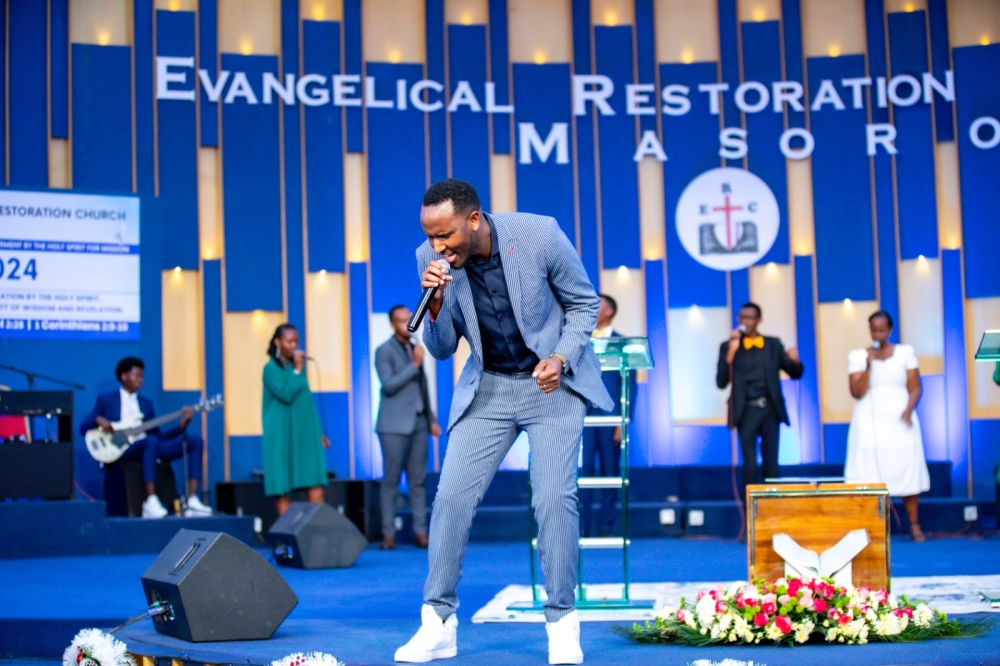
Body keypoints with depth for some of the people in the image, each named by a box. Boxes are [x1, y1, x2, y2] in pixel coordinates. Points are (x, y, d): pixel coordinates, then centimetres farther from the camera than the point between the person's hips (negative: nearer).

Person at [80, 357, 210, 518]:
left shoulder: (146, 403, 24)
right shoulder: (106, 400, 12)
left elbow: (157, 435, 16)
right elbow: (83, 427, 6)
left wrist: (181, 425, 2)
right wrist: (98, 420, -14)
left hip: (146, 447, 5)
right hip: (119, 451, -5)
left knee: (194, 440, -13)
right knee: (150, 441, -39)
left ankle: (192, 501, -26)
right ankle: (150, 503, -43)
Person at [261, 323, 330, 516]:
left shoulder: (298, 366, 14)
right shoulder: (271, 368, -6)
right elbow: (286, 395, -20)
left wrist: (318, 431, 16)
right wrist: (297, 371, -12)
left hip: (305, 432, 6)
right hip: (282, 433, -6)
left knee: (315, 484, -4)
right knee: (283, 486, -1)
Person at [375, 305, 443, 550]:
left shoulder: (415, 348, 16)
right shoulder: (384, 351, -3)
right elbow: (388, 385, -14)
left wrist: (431, 419, 18)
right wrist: (414, 365, -15)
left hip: (418, 422, 6)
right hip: (395, 425, -6)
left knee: (418, 481, 3)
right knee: (390, 481, -3)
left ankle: (420, 532, 3)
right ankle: (388, 534, -2)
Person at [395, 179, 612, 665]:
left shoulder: (539, 235, -20)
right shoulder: (432, 258, -11)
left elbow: (584, 303, -3)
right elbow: (440, 349, -3)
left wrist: (561, 358, -19)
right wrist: (437, 302, -22)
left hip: (552, 382, -3)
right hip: (487, 387, 3)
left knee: (553, 497, -13)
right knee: (452, 495, -6)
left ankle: (562, 623, 1)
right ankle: (437, 623, 6)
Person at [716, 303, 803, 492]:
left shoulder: (774, 344, 9)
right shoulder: (728, 346, 3)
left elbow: (795, 374, 10)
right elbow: (721, 382, -7)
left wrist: (795, 361, -13)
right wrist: (731, 351, -15)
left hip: (771, 410, 2)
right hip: (747, 411, -2)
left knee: (771, 464, 6)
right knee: (750, 464, -2)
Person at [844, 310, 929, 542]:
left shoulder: (905, 353, 6)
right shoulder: (858, 356, 4)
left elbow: (915, 387, 4)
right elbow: (857, 392, -3)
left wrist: (908, 410, -12)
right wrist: (868, 366, -14)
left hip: (899, 420, 0)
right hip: (870, 421, 0)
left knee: (906, 469, -4)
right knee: (871, 470, -8)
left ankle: (914, 525, 2)